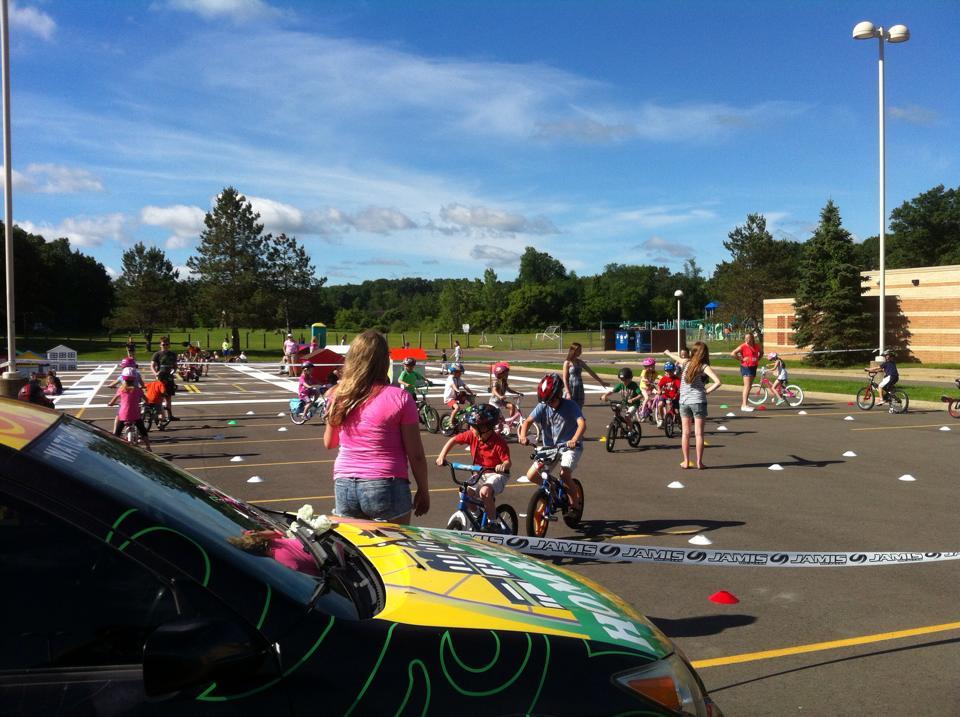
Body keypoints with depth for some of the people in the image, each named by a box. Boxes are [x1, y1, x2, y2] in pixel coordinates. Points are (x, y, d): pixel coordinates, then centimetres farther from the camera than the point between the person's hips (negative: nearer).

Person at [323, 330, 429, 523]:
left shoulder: (339, 397, 1)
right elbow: (415, 454, -8)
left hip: (344, 486, 4)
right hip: (385, 486, -4)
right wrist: (423, 491, 6)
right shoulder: (399, 398, -10)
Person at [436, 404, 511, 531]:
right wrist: (442, 456, -6)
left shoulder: (499, 442, -22)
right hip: (480, 473, 6)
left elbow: (507, 461, -23)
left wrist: (503, 466, -47)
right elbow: (453, 440, 3)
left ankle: (493, 524, -15)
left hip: (496, 474, -6)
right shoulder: (472, 435, -8)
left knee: (485, 491, -34)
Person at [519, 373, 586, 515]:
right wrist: (522, 436, -34)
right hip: (549, 447, 5)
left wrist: (574, 440, -46)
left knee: (564, 475, -27)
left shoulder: (571, 406, -14)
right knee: (531, 475, -5)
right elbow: (528, 421, -13)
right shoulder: (543, 407, -5)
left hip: (570, 447, -4)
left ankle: (575, 504, 0)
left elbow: (582, 424, -27)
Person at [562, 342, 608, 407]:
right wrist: (568, 392, -16)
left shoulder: (580, 362, 9)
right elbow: (565, 379, -9)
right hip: (571, 389, -6)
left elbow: (591, 372, 17)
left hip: (579, 390, 6)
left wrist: (601, 382, 21)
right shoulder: (567, 363, -7)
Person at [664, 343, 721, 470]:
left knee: (685, 433, 10)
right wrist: (707, 390, -5)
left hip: (684, 401, 3)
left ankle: (686, 461, 14)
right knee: (699, 433, 3)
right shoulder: (704, 367, -8)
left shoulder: (685, 362, 3)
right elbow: (717, 382, -20)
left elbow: (676, 358, 27)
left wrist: (668, 353, 48)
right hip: (698, 401, -3)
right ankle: (699, 462, 5)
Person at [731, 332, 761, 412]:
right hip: (746, 367, -7)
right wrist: (741, 359, -15)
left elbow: (760, 353, 29)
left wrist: (758, 359, 12)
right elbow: (733, 353, -17)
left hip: (753, 367, 7)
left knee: (749, 386, 11)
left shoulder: (756, 346, 8)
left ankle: (744, 404, 18)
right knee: (747, 386, -13)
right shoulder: (743, 346, -11)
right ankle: (744, 405, -15)